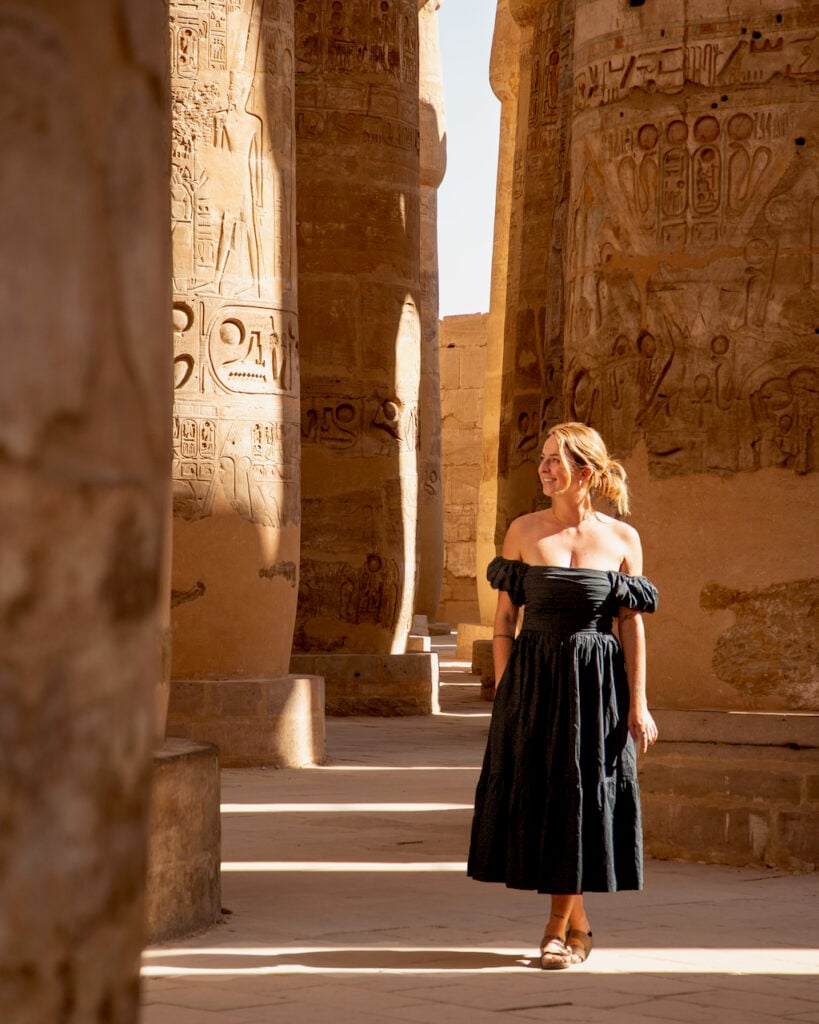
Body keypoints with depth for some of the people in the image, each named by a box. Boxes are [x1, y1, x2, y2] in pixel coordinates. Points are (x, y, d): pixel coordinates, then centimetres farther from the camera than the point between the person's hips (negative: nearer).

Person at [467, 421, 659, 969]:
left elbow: (633, 625, 1)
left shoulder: (622, 538, 1)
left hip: (594, 683, -1)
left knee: (581, 797, -1)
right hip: (532, 679, 1)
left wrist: (638, 704, -4)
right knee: (536, 797, 2)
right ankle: (579, 925, 17)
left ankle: (559, 929, 9)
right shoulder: (524, 531, 3)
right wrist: (505, 690, -2)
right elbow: (504, 617, 5)